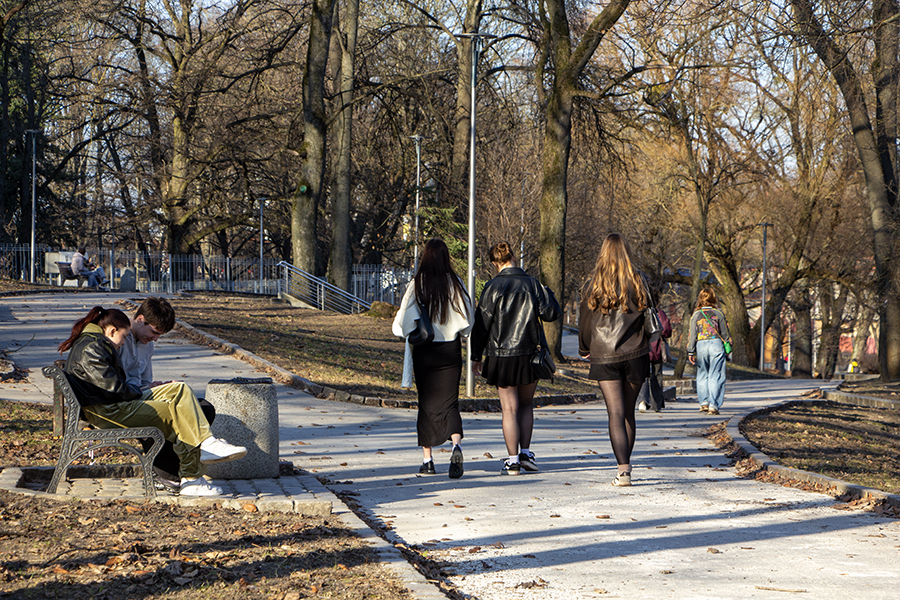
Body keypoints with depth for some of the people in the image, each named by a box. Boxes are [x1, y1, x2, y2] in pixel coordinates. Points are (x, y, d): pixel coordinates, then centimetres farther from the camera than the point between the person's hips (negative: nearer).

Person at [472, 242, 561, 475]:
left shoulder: (492, 288, -7)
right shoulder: (532, 284, -2)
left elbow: (481, 323, -4)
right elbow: (551, 313, -2)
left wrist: (476, 357, 3)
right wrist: (547, 293, 17)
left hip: (502, 357, -2)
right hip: (530, 354, 2)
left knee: (509, 408, 3)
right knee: (526, 404, 19)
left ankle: (513, 460, 2)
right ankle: (525, 452, 12)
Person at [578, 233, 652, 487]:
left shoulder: (593, 285, -3)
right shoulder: (637, 282, 0)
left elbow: (585, 322, 5)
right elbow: (647, 318, 6)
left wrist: (584, 349, 22)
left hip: (604, 356, -1)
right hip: (634, 354, 1)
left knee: (616, 413, -5)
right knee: (628, 412, 14)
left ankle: (623, 469, -16)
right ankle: (626, 464, 20)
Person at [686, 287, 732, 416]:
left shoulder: (696, 315, 1)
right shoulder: (718, 314, 0)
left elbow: (692, 335, 1)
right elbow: (725, 333, 4)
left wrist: (690, 352, 6)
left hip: (701, 346, 1)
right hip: (716, 345, -1)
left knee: (702, 375, 15)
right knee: (716, 376, 1)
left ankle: (704, 402, 12)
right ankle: (713, 405, -3)